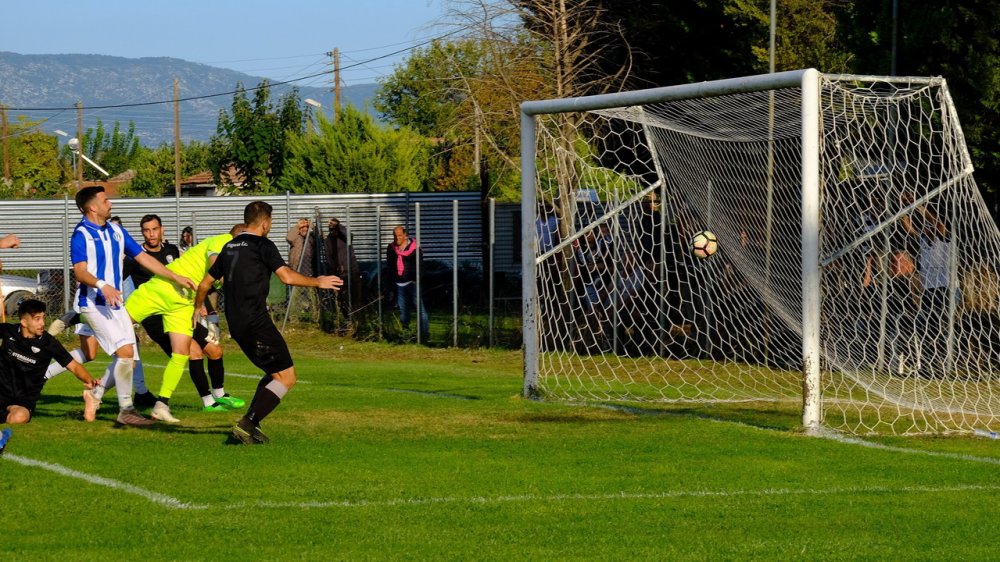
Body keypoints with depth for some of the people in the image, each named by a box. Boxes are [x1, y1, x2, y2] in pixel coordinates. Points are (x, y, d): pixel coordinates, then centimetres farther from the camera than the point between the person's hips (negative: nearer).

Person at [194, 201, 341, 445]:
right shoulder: (263, 246, -6)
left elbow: (206, 282, 26)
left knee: (275, 373, 20)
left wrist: (199, 306, 45)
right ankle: (247, 424, -16)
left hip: (236, 324, 9)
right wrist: (318, 282, -2)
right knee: (286, 377, -6)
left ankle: (250, 425, 10)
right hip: (256, 322, -9)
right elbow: (287, 277, -17)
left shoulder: (229, 247, 17)